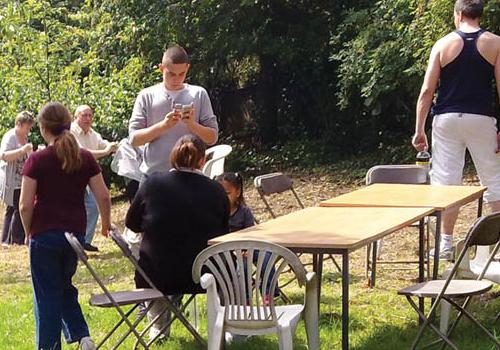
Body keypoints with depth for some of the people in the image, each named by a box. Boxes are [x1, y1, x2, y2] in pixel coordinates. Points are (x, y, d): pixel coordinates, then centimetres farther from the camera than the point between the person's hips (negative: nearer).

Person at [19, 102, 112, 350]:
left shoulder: (37, 160, -9)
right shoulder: (86, 158, 1)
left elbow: (25, 205, -11)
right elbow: (103, 197, 1)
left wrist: (29, 232, 5)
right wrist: (106, 224, 17)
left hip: (44, 235, -4)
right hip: (76, 234, 4)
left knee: (47, 294, 6)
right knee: (65, 288, 20)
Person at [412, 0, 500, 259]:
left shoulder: (443, 44, 1)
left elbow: (427, 90, -2)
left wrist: (419, 130, 1)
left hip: (447, 119, 0)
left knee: (446, 180, 4)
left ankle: (446, 243, 7)